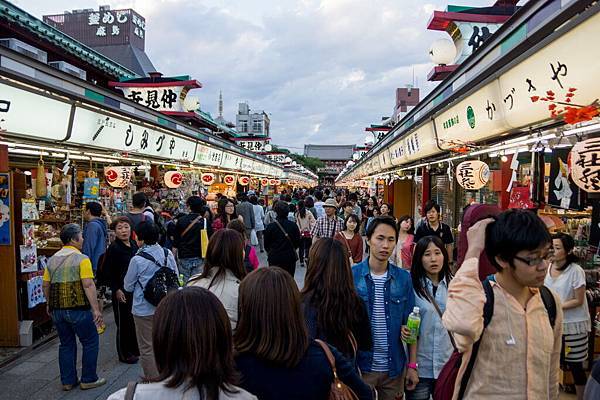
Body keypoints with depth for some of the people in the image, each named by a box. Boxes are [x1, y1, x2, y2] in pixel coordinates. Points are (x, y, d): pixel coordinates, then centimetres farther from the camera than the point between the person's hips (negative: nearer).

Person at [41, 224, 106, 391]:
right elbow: (88, 285, -20)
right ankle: (88, 379, 15)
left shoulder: (52, 260, 7)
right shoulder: (82, 259, -13)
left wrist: (50, 304, 24)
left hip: (57, 310, 7)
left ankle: (68, 381, 24)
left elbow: (45, 285, 11)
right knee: (90, 343, 9)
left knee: (66, 344, 18)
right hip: (78, 309, -6)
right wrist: (96, 309, -19)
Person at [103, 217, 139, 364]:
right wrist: (116, 290, -17)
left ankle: (134, 349, 31)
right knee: (124, 321, 3)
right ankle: (124, 354, 17)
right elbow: (109, 272, -15)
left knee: (135, 319, 16)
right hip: (122, 290, -7)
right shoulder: (114, 248, -14)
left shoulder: (134, 245, 7)